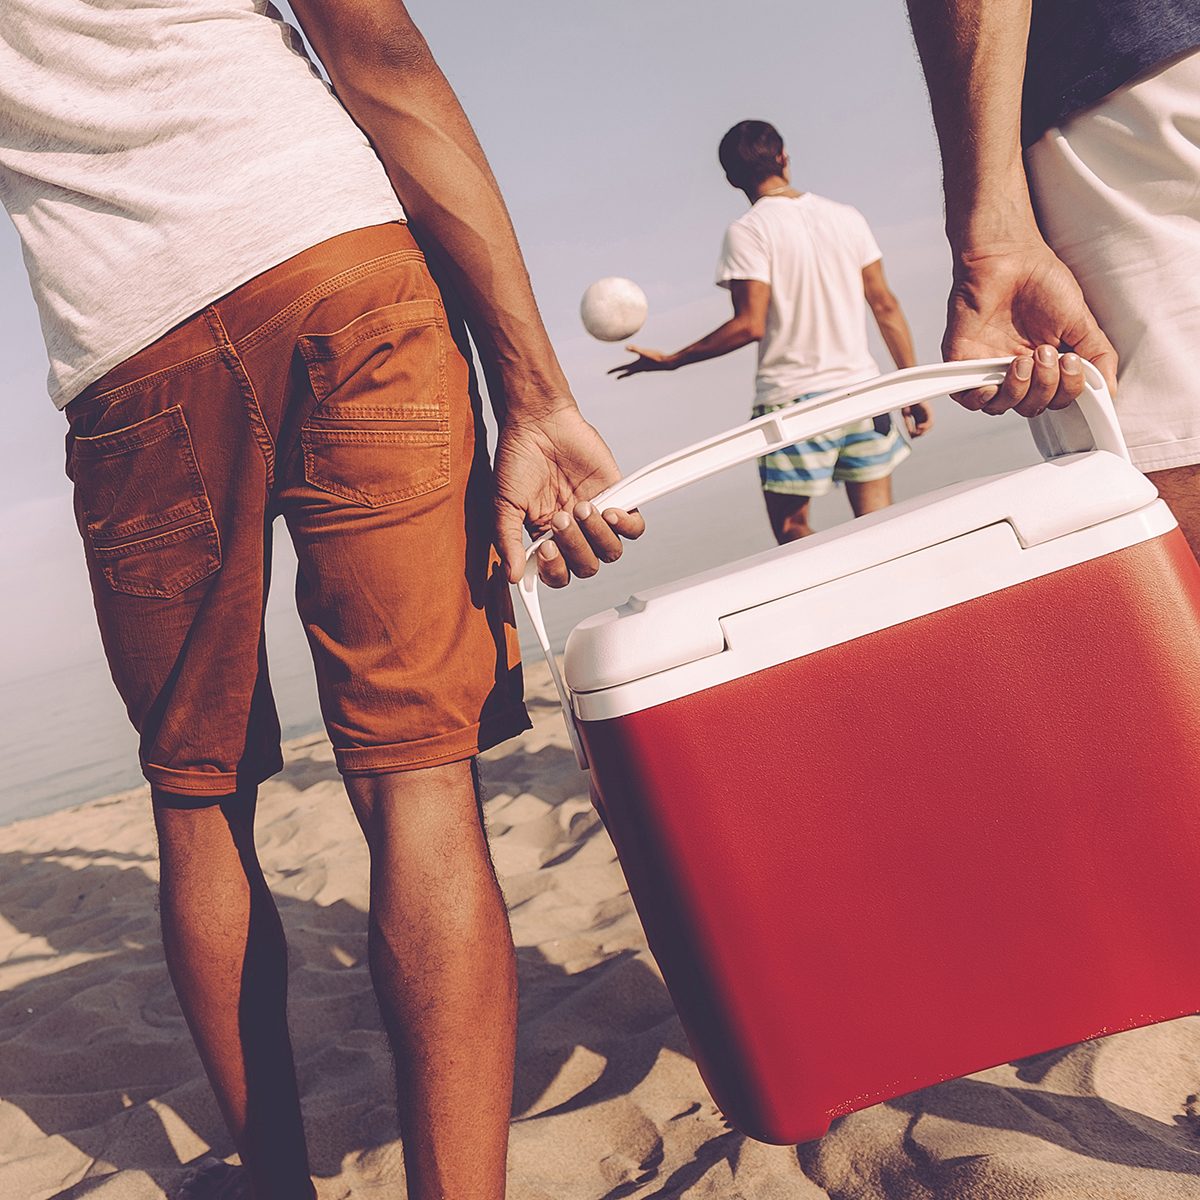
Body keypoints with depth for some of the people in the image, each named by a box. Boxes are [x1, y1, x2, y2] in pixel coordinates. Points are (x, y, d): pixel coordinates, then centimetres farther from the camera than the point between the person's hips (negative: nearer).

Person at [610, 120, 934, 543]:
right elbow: (886, 306, 8)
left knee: (793, 533, 5)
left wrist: (670, 361, -6)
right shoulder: (847, 216, 9)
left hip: (791, 397, -4)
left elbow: (750, 325, -14)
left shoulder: (747, 231, -6)